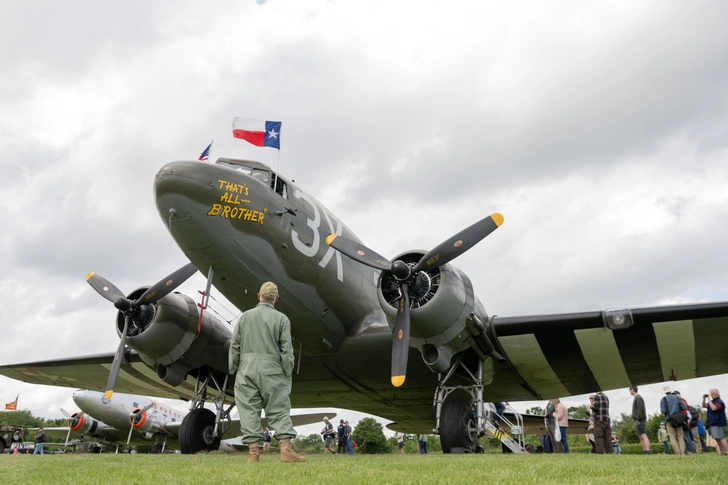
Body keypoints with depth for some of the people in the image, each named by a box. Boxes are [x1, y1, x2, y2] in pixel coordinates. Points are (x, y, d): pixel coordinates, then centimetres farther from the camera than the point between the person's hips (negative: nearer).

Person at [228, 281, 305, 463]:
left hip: (247, 369, 2)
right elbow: (286, 349, -3)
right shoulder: (281, 318, 0)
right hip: (272, 370, -1)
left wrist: (233, 370, 13)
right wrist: (288, 373, 3)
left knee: (249, 410, 5)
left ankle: (253, 451, 3)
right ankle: (286, 448, -5)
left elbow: (234, 346, 6)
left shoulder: (245, 316, 7)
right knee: (279, 409, 2)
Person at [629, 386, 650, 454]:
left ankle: (647, 451, -21)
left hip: (639, 420, -10)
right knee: (641, 437, 8)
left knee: (643, 436, -15)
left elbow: (640, 410, -19)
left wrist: (637, 420, -22)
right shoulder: (636, 398, 19)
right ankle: (644, 451, 7)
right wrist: (635, 419, 17)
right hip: (638, 421, 10)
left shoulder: (638, 398, -11)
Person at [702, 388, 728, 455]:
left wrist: (709, 399, -22)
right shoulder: (712, 401, 16)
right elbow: (704, 406, 20)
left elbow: (714, 408, -28)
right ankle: (722, 452, 16)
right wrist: (704, 398, 6)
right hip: (712, 423, 10)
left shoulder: (719, 402, -13)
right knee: (717, 438, 11)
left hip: (717, 423, -10)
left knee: (721, 438, -12)